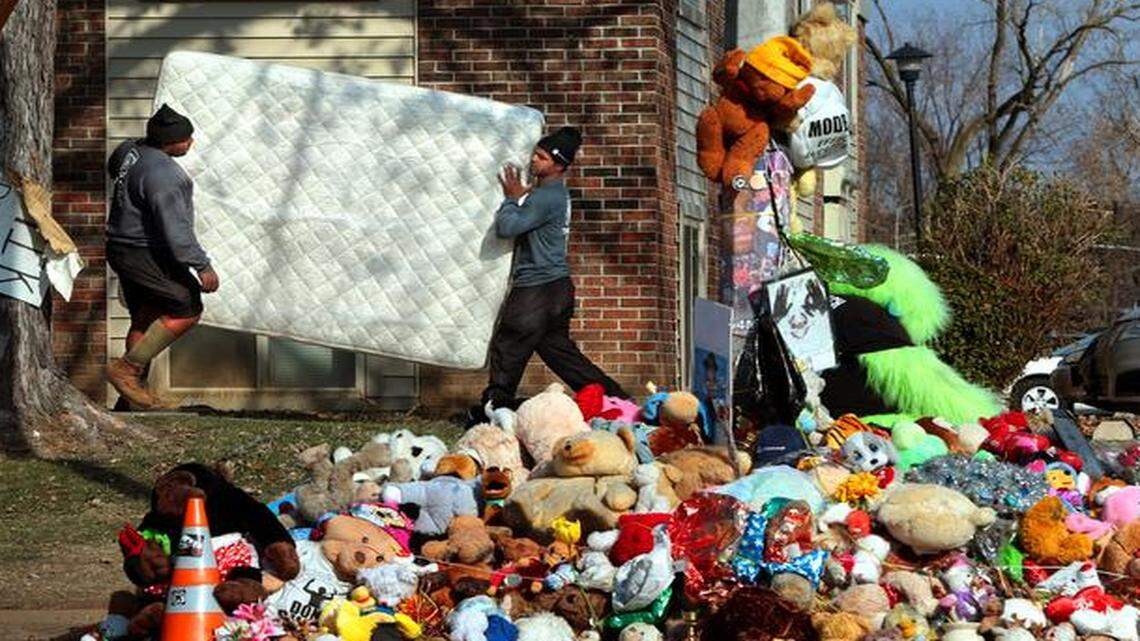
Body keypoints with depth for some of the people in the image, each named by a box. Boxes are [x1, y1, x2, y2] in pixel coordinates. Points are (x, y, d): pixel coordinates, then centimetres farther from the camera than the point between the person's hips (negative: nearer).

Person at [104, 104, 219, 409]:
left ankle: (136, 389, 18)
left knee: (144, 319, 16)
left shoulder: (130, 150, 4)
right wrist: (202, 266, -25)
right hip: (146, 255, -10)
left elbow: (113, 167, 29)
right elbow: (175, 229, -28)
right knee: (186, 310, -3)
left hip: (122, 248, 10)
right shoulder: (162, 174, -25)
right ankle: (127, 368, -4)